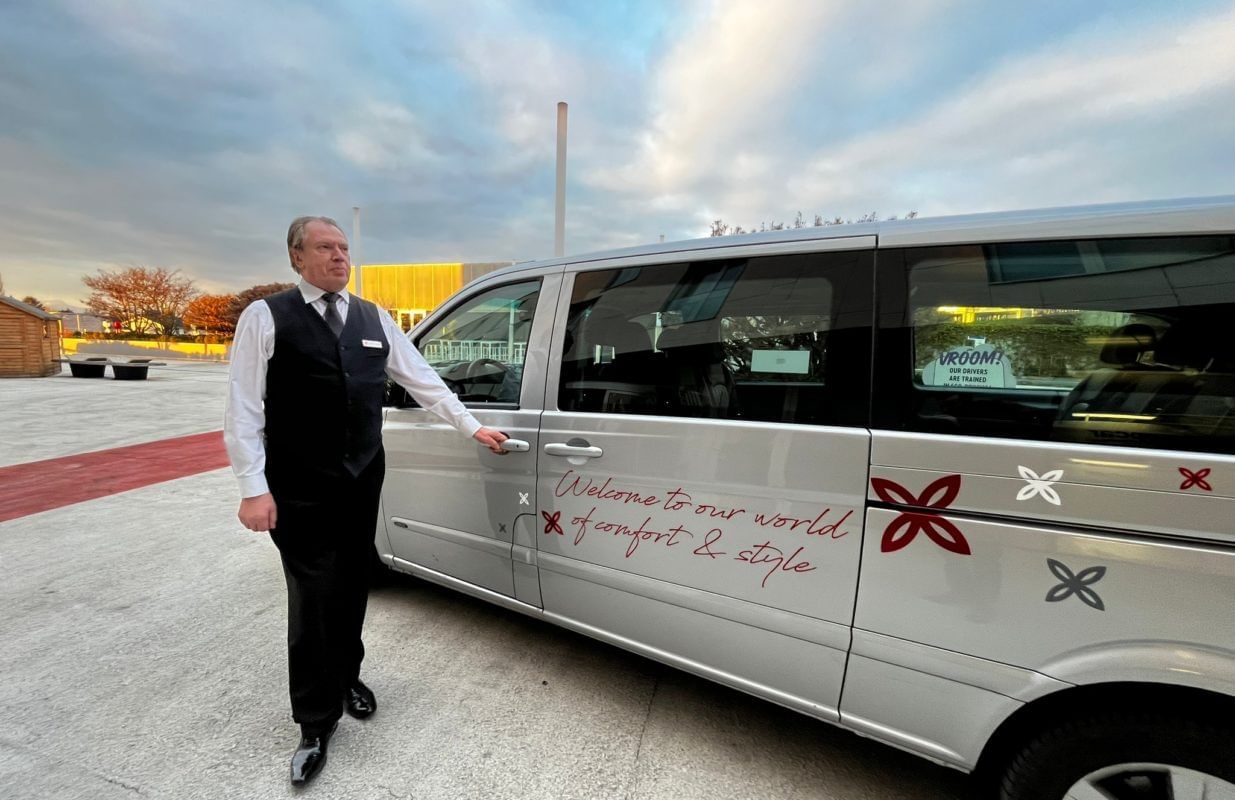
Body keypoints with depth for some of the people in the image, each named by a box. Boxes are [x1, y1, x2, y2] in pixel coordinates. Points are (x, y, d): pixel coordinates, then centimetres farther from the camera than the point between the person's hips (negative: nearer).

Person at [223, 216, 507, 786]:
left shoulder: (374, 319, 9)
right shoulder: (266, 318, -3)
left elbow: (423, 380, 11)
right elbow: (243, 408, -6)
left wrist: (471, 427, 9)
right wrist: (253, 488, -12)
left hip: (363, 481, 4)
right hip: (300, 490, -4)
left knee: (352, 589, 16)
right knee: (313, 600, 3)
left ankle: (345, 677, 40)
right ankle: (315, 723, 22)